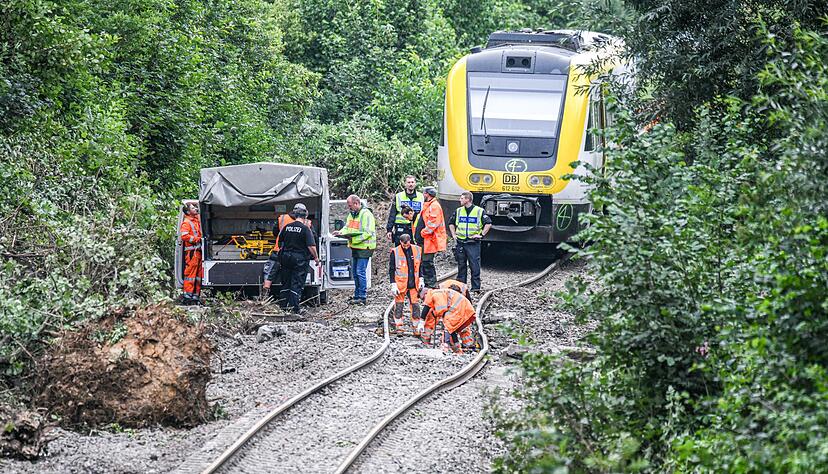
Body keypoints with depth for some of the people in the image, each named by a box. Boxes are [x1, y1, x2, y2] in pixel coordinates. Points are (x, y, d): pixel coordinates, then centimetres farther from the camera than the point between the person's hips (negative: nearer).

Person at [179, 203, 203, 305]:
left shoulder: (197, 220, 19)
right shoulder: (186, 223, -7)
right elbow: (184, 236, -19)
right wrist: (197, 239, -16)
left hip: (198, 251, 9)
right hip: (191, 252, -9)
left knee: (198, 274, 11)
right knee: (190, 273, -10)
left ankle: (196, 296, 16)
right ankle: (187, 296, -9)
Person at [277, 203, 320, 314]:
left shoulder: (286, 227, 3)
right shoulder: (305, 229, -12)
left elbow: (280, 242, 14)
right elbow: (311, 246, -17)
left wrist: (282, 253, 30)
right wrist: (316, 257, -2)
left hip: (286, 257, 4)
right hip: (300, 259, -4)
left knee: (286, 282, 14)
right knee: (297, 284, -1)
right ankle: (294, 307, -3)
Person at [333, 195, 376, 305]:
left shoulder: (366, 214, -16)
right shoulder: (351, 214, 13)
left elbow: (368, 233, -21)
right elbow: (347, 227, 19)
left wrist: (353, 238, -25)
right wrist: (341, 232, -3)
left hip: (364, 248, -9)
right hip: (355, 248, 9)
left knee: (360, 272, -10)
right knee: (355, 272, 13)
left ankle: (362, 297, -5)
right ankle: (357, 296, 21)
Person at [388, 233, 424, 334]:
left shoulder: (417, 250, 5)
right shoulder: (395, 252, -5)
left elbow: (420, 266, 17)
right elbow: (391, 270, -1)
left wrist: (421, 280, 10)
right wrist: (393, 285, -6)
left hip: (413, 284, 3)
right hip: (400, 284, -3)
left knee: (415, 305, 3)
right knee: (399, 305, 2)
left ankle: (416, 326, 11)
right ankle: (398, 326, 12)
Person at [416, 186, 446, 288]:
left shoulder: (434, 206, -14)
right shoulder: (427, 206, 20)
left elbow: (433, 223, -22)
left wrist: (423, 232, -16)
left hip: (430, 240, -11)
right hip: (424, 241, 11)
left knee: (427, 262, -9)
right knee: (424, 262, 14)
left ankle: (432, 284, -6)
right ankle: (426, 282, 21)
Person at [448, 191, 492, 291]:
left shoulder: (479, 211, -3)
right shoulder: (458, 211, 9)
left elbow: (488, 223, -2)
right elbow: (451, 223, 22)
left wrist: (481, 235, -6)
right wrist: (454, 235, 12)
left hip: (473, 243, -4)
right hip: (460, 243, 4)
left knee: (475, 265, -6)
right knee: (461, 265, 8)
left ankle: (476, 287, -2)